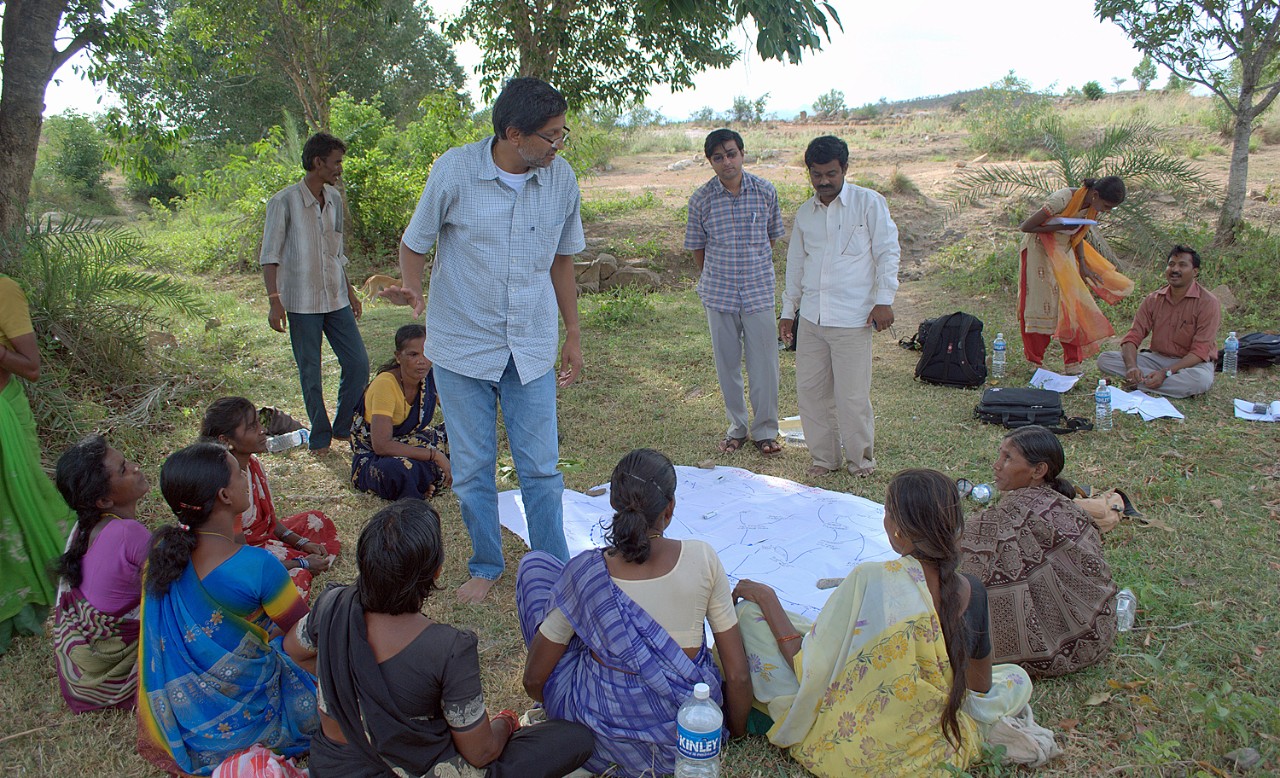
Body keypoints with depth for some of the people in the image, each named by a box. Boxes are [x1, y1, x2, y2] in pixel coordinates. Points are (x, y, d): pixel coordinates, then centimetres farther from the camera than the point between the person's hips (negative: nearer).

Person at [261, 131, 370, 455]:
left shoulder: (334, 198, 9)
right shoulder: (284, 202, -10)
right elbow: (270, 255, -9)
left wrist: (350, 291, 19)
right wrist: (274, 301, -16)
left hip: (336, 299, 6)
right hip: (302, 303, -6)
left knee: (358, 363, 3)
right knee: (310, 374, 3)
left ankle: (343, 428, 20)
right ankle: (320, 438, 18)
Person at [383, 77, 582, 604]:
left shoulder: (561, 178, -4)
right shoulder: (455, 170, -13)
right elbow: (414, 243, 0)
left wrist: (573, 334, 12)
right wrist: (411, 287, -22)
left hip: (532, 347, 1)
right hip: (462, 344, -1)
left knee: (541, 467, 4)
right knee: (472, 470, 9)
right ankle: (486, 566, 30)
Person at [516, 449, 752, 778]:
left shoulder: (584, 572, -17)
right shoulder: (703, 559, -15)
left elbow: (533, 680, -6)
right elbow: (738, 674, -8)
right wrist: (737, 730, 11)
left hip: (605, 742, -2)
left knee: (535, 566, 9)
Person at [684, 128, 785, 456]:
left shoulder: (765, 191, -3)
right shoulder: (701, 199, -4)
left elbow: (772, 236, 10)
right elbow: (697, 246, 7)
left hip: (759, 291, 0)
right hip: (718, 294, 1)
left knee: (763, 363, 2)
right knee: (727, 363, 10)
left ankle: (765, 430, 18)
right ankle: (736, 427, 26)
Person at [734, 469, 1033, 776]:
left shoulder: (871, 580, -28)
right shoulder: (973, 591, -14)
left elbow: (811, 672, -19)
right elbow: (980, 687, 2)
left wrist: (767, 599, -6)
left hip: (858, 753, -5)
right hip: (941, 752, 5)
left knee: (750, 611, 1)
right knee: (1017, 678, 33)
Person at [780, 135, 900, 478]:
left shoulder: (869, 203, -1)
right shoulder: (804, 213, 13)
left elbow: (888, 252, -2)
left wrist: (884, 300, -9)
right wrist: (788, 310, 20)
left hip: (852, 320, -5)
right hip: (811, 318, 5)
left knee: (852, 395, -2)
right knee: (809, 390, 8)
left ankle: (861, 459, 20)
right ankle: (824, 457, 24)